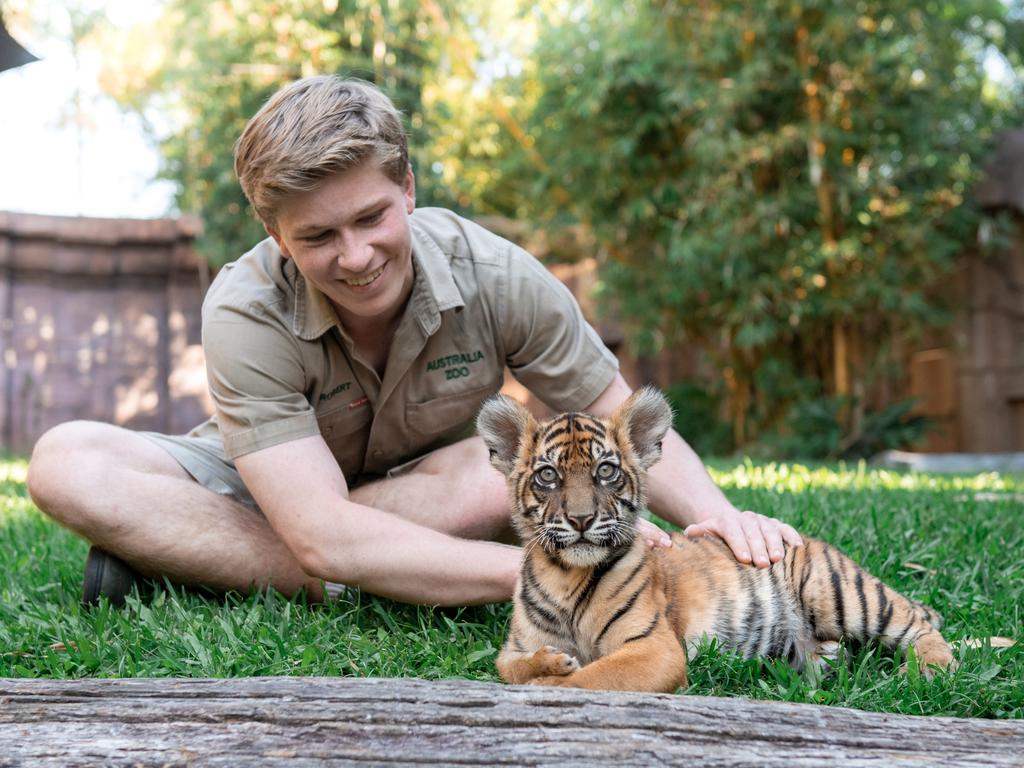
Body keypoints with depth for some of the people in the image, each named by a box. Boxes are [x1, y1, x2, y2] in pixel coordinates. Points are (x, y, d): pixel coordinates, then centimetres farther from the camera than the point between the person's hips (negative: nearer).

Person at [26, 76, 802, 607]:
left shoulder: (495, 277, -23)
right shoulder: (247, 313, -30)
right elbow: (326, 537, -39)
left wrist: (717, 515, -35)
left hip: (425, 488, 2)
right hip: (264, 486, -1)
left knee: (493, 476, -36)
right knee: (69, 463, -28)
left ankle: (168, 545, -24)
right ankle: (351, 591, -28)